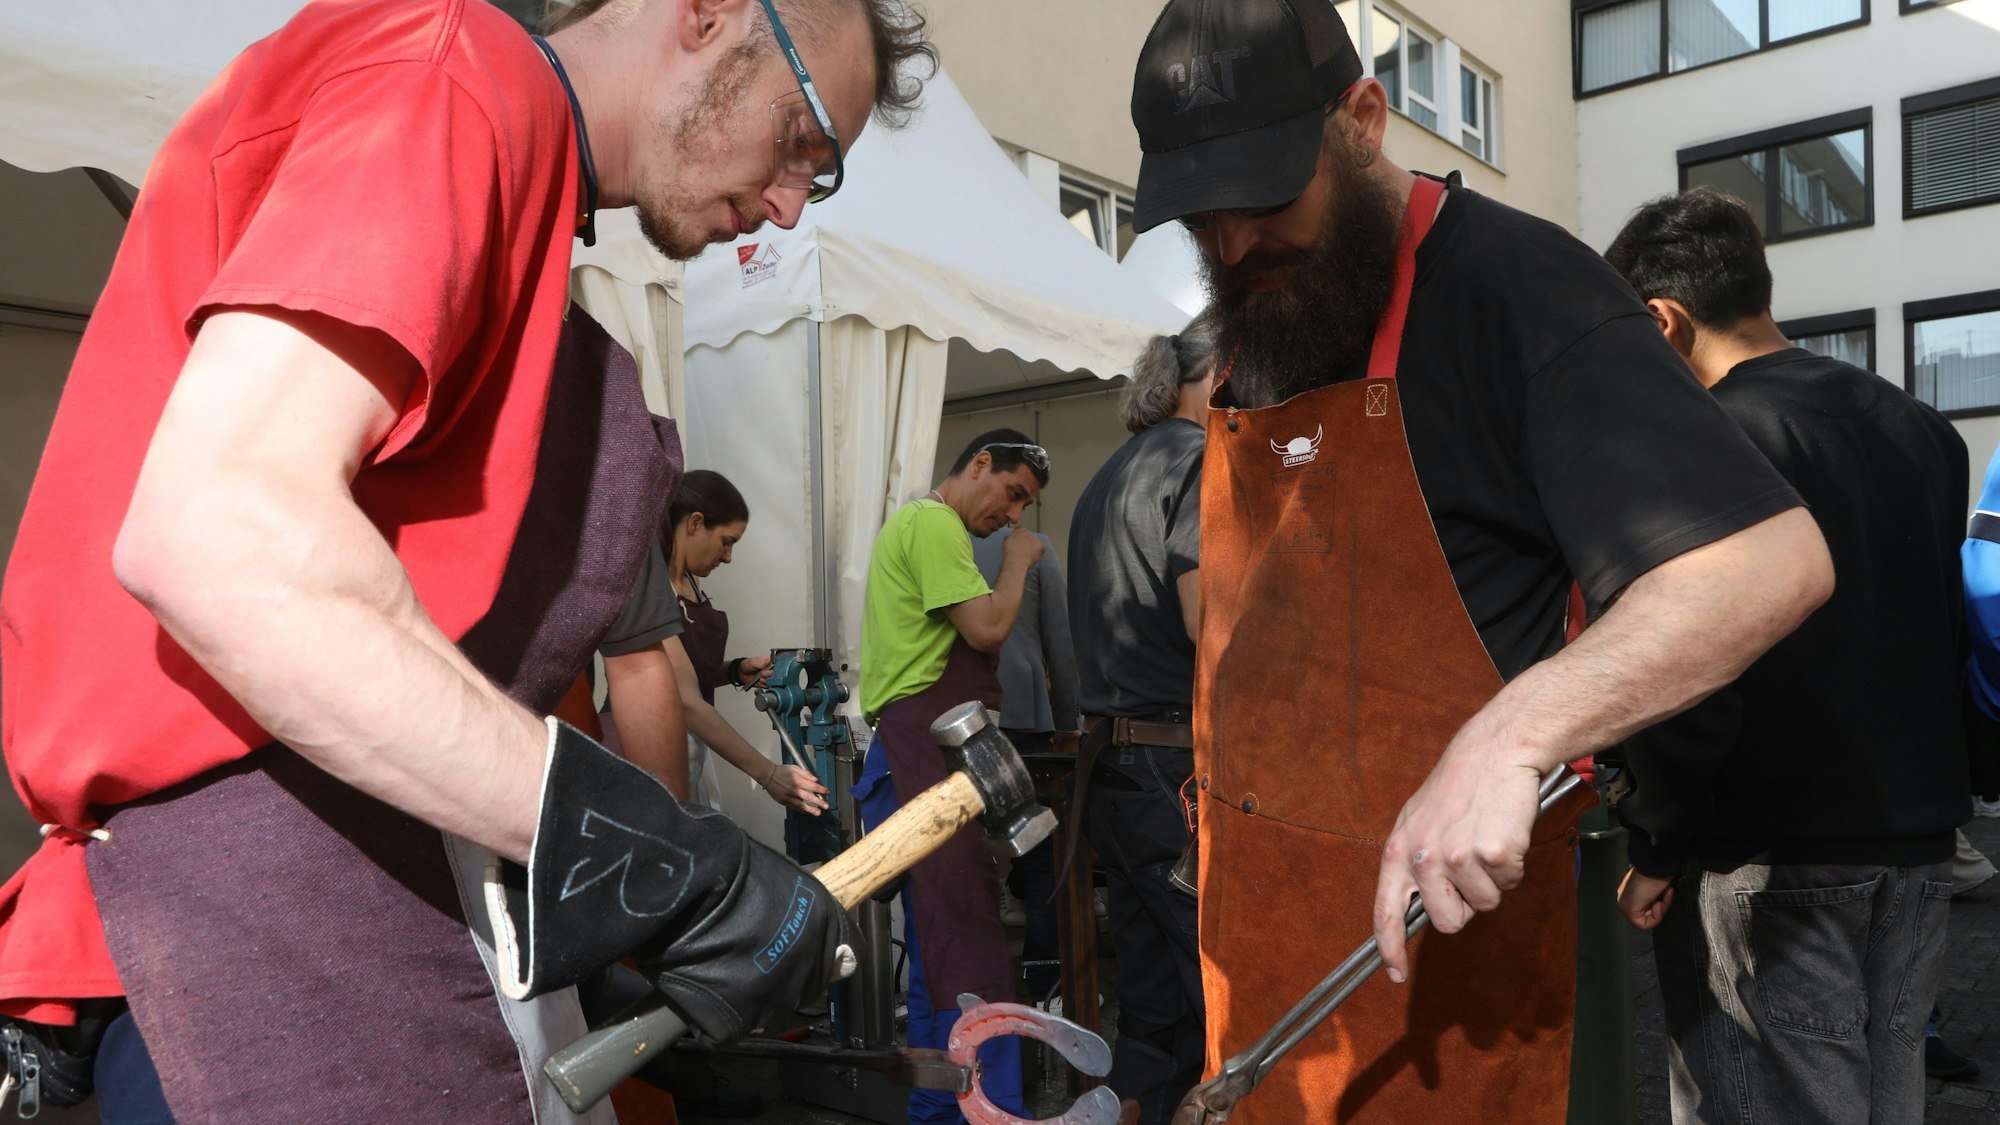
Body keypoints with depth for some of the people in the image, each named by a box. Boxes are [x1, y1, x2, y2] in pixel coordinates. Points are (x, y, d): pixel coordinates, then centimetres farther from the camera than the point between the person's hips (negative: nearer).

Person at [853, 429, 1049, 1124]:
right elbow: (988, 629, -14)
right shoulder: (935, 523, -7)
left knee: (942, 944, 13)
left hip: (916, 751, 11)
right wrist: (1017, 562, 0)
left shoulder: (915, 522, 27)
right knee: (969, 938, -13)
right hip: (933, 752, -11)